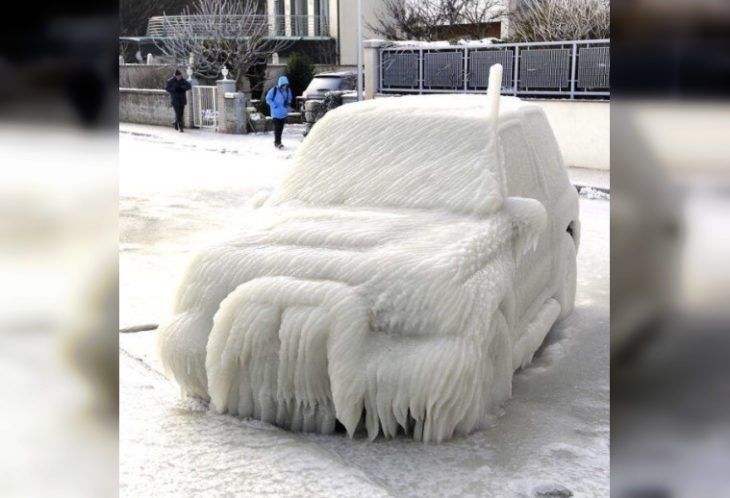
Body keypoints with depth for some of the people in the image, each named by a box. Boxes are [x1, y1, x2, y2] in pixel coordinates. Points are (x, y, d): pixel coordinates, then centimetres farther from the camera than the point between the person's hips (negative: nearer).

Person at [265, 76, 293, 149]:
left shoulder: (288, 90, 3)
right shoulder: (274, 90, -12)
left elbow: (289, 98, 18)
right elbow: (268, 98, -5)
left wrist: (288, 102, -5)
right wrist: (274, 105, -14)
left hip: (284, 112, 5)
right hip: (276, 113, -5)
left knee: (281, 127, 10)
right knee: (277, 127, -11)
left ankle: (277, 141, 22)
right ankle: (277, 142, -8)